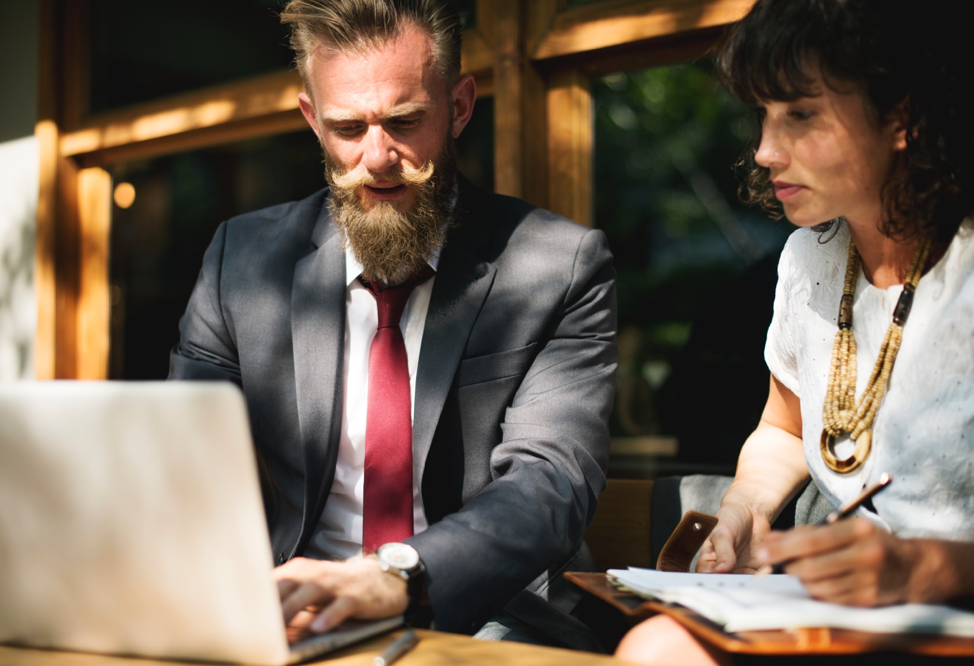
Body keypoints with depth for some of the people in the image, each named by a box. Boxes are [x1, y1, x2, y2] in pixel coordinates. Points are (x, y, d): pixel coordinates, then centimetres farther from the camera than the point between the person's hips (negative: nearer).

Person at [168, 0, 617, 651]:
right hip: (293, 621, 3)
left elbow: (554, 477, -13)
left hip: (484, 621, -2)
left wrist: (396, 575, -32)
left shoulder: (565, 267, -2)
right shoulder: (242, 258, 7)